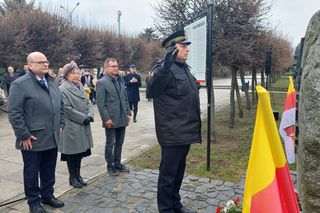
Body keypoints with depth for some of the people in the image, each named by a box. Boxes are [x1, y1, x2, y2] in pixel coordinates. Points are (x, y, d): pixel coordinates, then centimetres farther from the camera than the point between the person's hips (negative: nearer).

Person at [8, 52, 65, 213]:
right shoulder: (20, 84, -12)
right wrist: (24, 135, -15)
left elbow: (60, 105, 17)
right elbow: (14, 113, -15)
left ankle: (48, 195, 36)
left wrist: (60, 125, 12)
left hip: (52, 138, 6)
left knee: (49, 171, 18)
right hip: (33, 140, -6)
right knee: (32, 173, 11)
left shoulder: (51, 82, 10)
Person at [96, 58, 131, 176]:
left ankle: (117, 163, 29)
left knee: (119, 143, 15)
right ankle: (110, 166, 21)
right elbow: (100, 103, -12)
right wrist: (106, 118, -16)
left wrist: (128, 113, 9)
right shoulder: (101, 82, -9)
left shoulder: (120, 81, 12)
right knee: (110, 144, 7)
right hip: (111, 119, -6)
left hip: (122, 118, 6)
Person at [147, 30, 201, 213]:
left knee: (179, 171, 22)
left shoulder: (184, 68, 15)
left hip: (185, 131, 10)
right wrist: (165, 66, -44)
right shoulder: (165, 68, -14)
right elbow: (153, 89, -34)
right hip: (173, 133, -9)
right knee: (168, 173, 5)